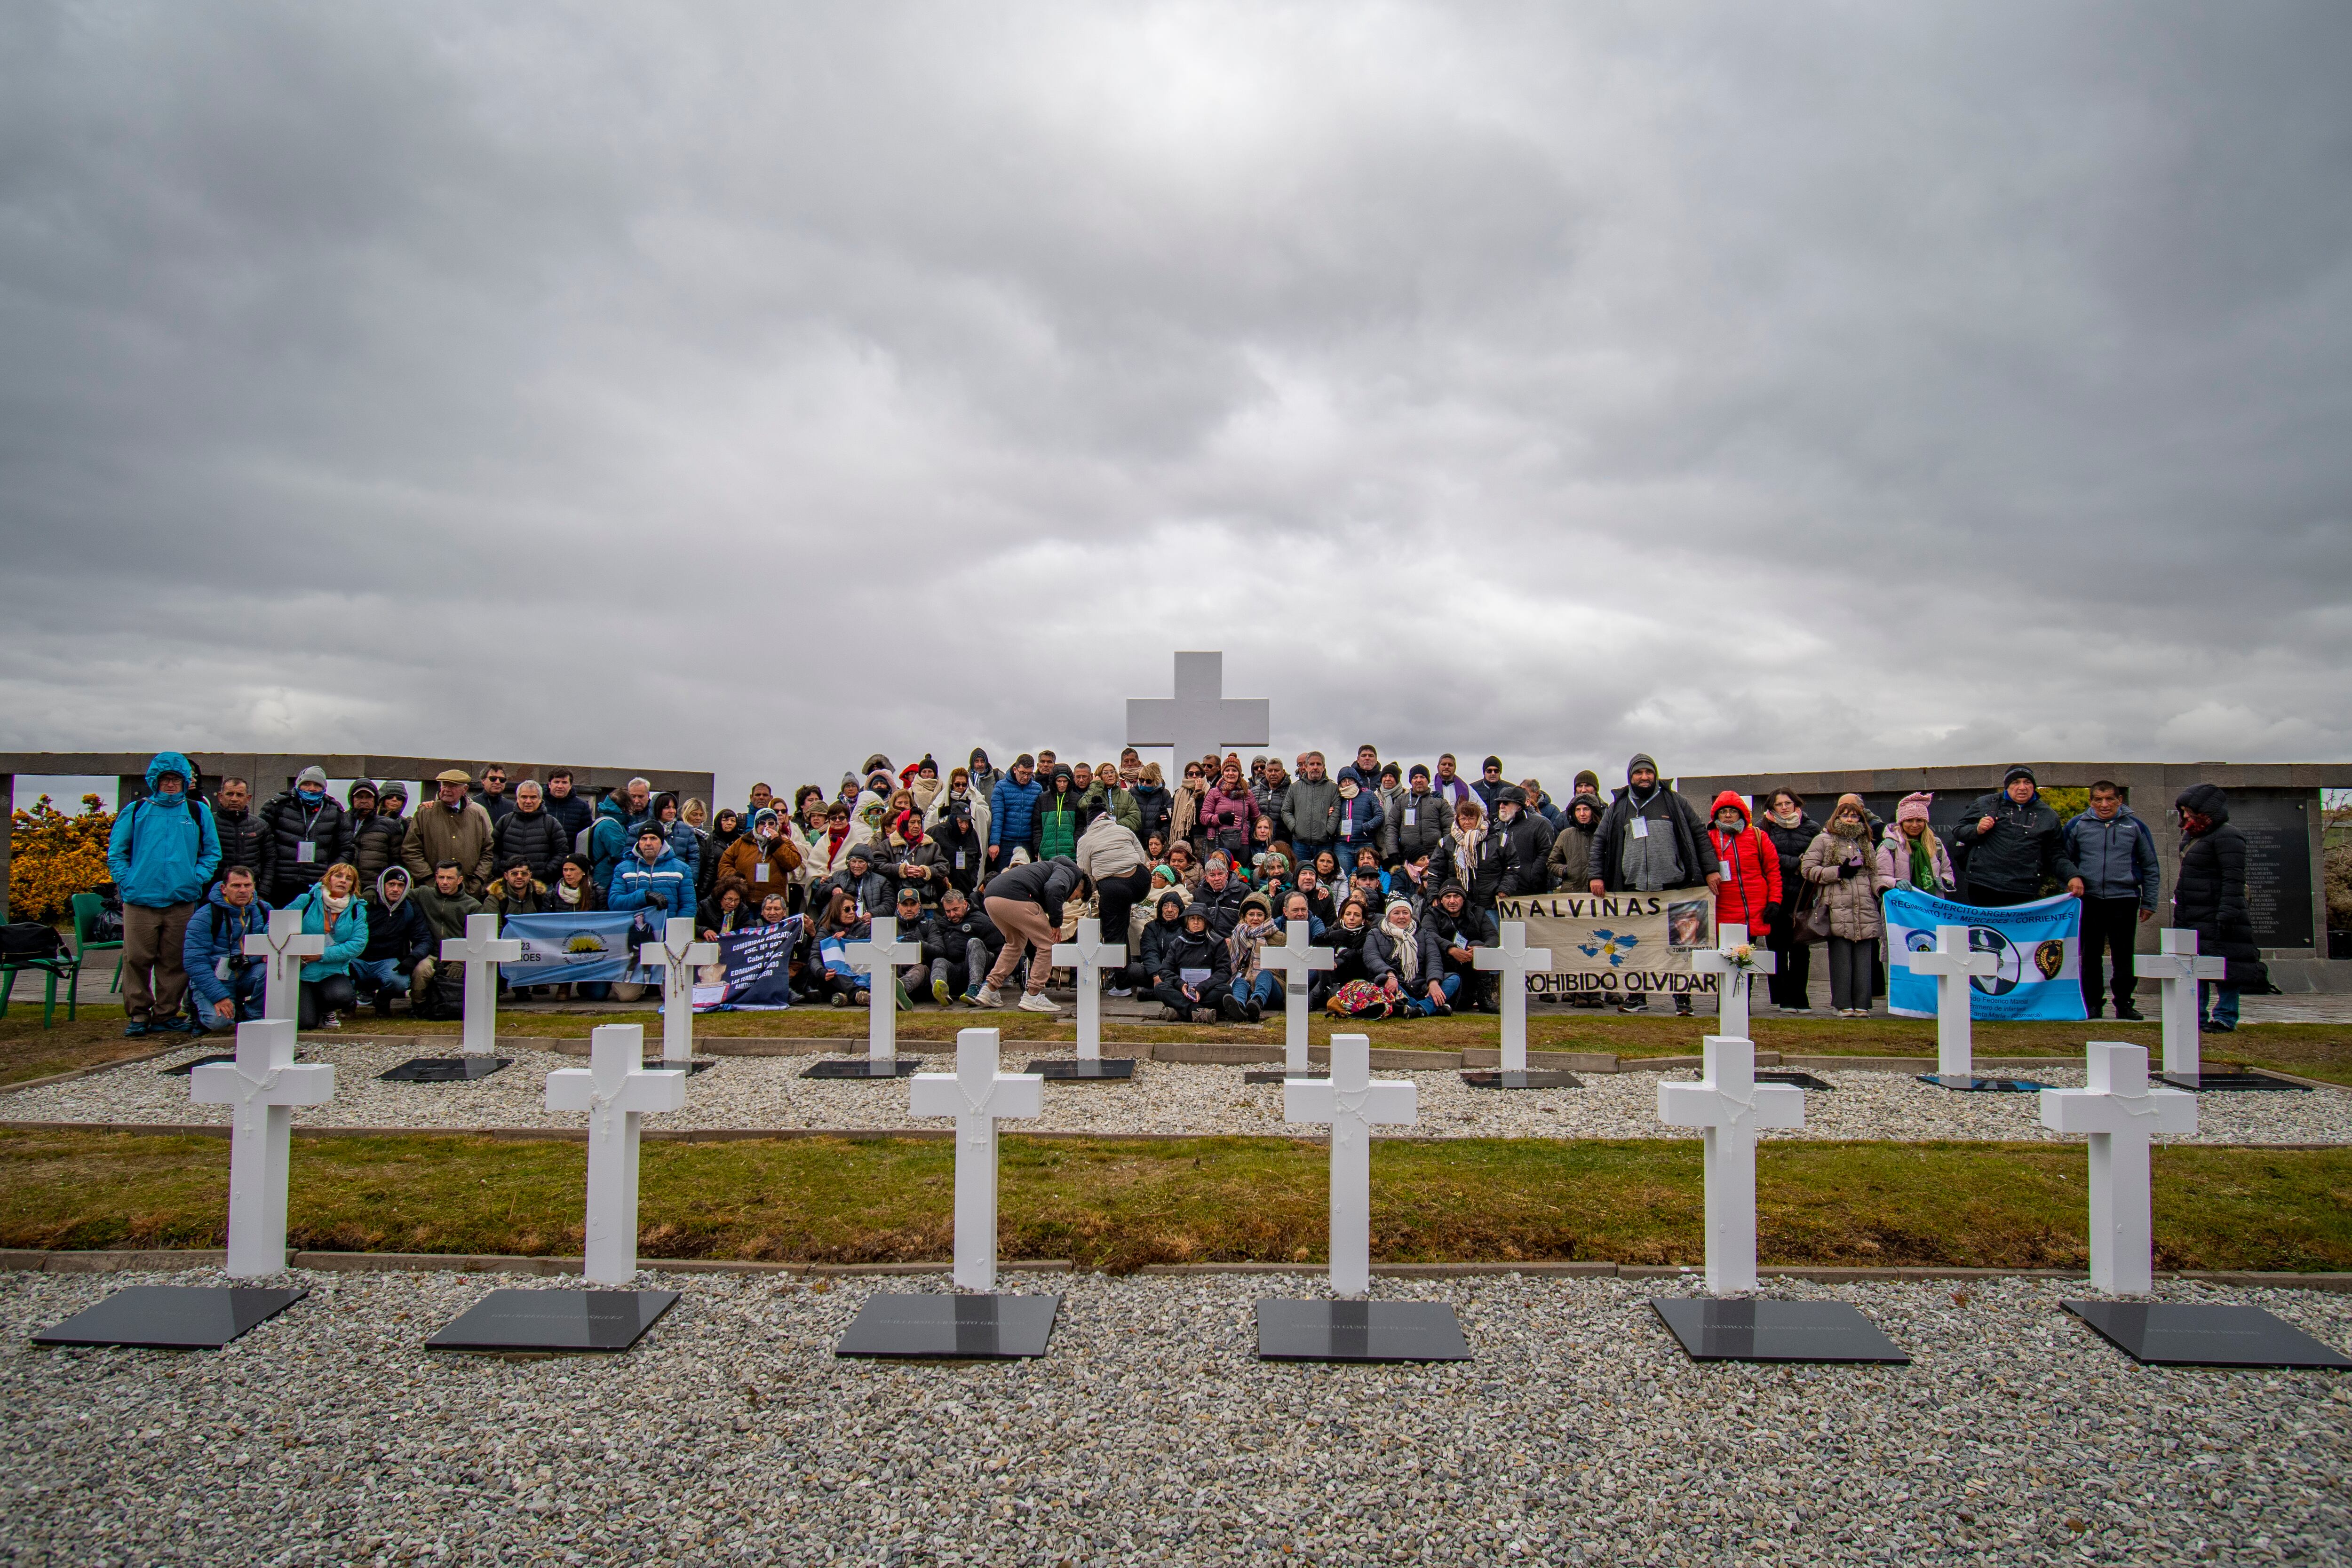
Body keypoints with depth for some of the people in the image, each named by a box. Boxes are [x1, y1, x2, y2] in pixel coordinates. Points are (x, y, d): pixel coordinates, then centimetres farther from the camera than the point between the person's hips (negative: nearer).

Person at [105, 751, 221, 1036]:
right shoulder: (135, 812, 9)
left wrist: (197, 880, 1)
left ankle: (166, 1015, 11)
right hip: (140, 900, 0)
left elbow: (212, 852, 14)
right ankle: (138, 1014, 7)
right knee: (136, 959, -3)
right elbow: (116, 853, 11)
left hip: (182, 901, 1)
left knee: (175, 962, 3)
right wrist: (127, 883, -1)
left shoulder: (199, 812, 11)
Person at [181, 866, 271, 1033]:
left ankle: (253, 1016, -7)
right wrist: (219, 997, -26)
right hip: (215, 979, -3)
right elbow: (194, 963, -16)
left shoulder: (263, 910, 1)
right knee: (218, 1020, -28)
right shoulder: (204, 917, -13)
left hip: (248, 975, 3)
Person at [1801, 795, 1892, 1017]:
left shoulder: (1865, 843, 22)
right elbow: (1808, 869, -2)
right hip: (1838, 910, -5)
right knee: (1841, 959, -5)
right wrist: (1839, 872, -9)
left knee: (1864, 959, 2)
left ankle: (1862, 1004, 6)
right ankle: (1844, 1005, -1)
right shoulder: (1824, 840, 6)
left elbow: (1873, 874, 26)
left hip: (1865, 910, 5)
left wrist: (1882, 888, 6)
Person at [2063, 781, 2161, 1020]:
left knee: (2124, 956, 4)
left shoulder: (2135, 827, 5)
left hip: (2125, 900, 0)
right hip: (2089, 900, 0)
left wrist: (2149, 902, 9)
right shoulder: (2077, 825, 3)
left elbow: (2151, 868, 12)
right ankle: (2091, 1004, 12)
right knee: (2091, 956, 5)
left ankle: (2124, 1004, 15)